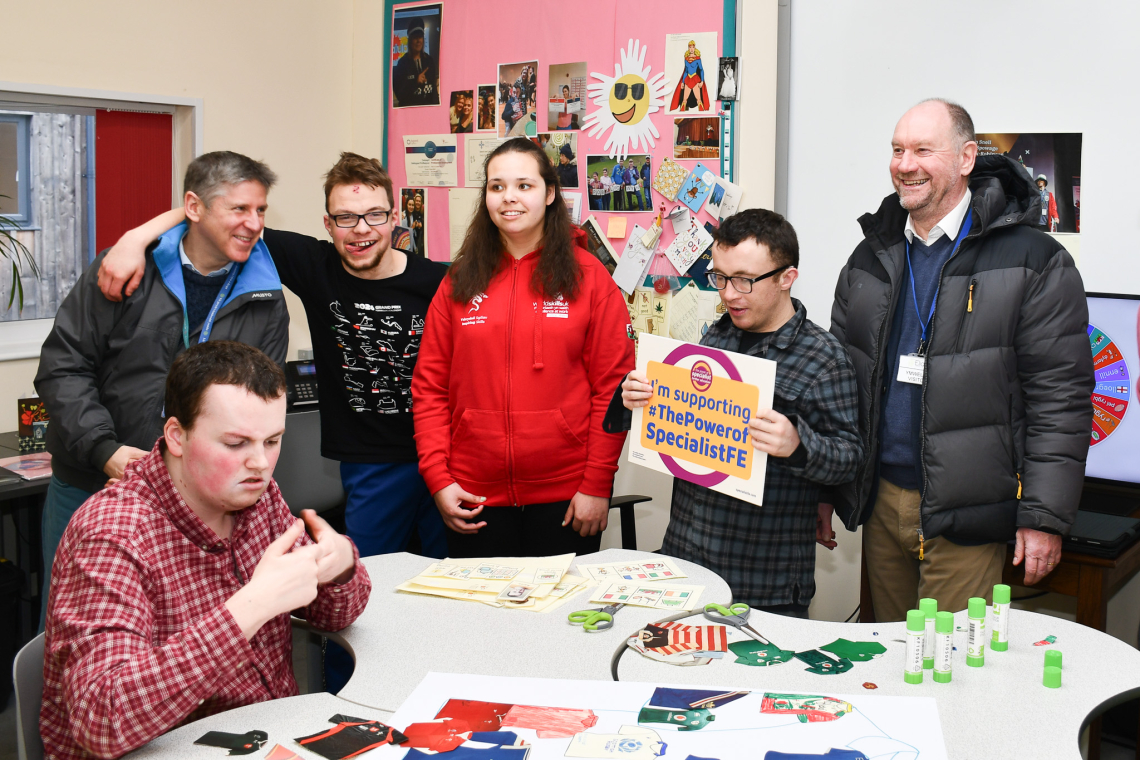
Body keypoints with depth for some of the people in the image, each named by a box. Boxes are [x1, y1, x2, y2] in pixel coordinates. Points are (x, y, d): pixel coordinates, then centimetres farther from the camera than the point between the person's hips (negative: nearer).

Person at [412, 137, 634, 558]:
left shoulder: (588, 276, 0)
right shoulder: (459, 282, 7)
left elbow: (612, 385, -3)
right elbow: (430, 386, 5)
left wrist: (597, 485, -7)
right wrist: (438, 478, -3)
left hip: (565, 497, -2)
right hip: (474, 499, 2)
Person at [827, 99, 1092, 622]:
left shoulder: (1033, 261, -6)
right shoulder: (872, 258, 11)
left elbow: (1061, 397, -8)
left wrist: (1044, 516, -12)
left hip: (964, 516, -5)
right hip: (880, 499, 5)